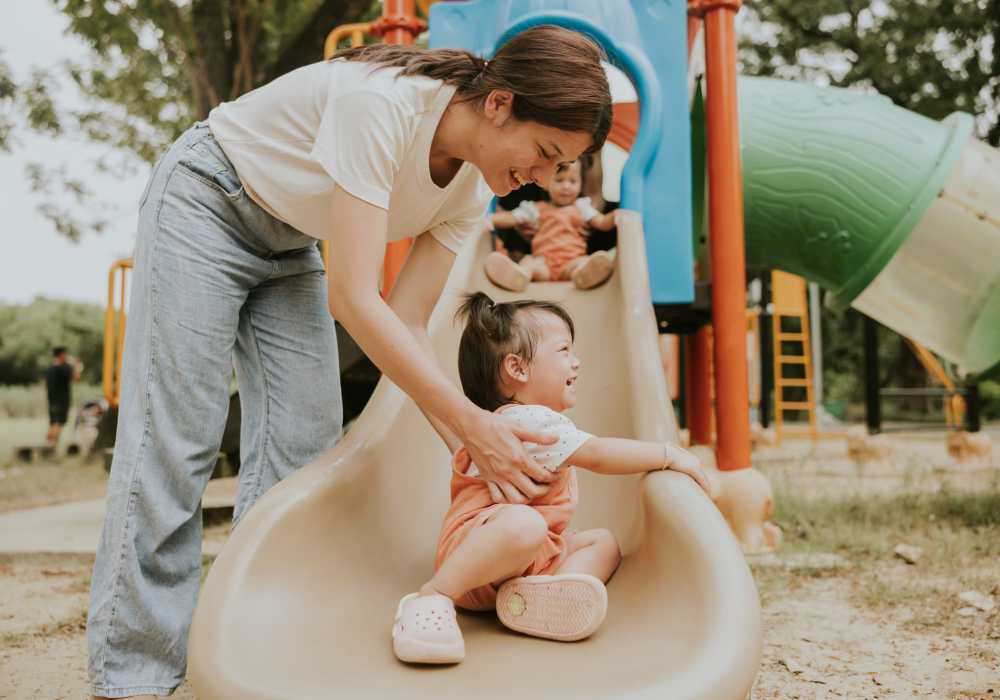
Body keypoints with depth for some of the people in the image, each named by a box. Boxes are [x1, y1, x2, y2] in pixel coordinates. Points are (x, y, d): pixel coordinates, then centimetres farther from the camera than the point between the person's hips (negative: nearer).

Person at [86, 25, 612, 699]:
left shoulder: (472, 189, -11)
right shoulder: (381, 100, -35)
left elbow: (408, 324, -11)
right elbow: (353, 298, -37)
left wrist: (480, 450, -20)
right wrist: (474, 424, -36)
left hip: (289, 245, 7)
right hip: (203, 204, -7)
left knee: (304, 440, -4)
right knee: (176, 436, -12)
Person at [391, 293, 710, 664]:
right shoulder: (530, 421, -16)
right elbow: (598, 455, -20)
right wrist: (670, 454, -11)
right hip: (475, 545, -12)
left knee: (603, 541, 9)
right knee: (523, 523, -42)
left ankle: (533, 592, -23)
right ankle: (435, 596, -26)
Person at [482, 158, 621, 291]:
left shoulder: (582, 207, 25)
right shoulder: (536, 209, 23)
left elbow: (602, 223, 16)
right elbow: (512, 218, 17)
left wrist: (614, 216, -8)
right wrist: (490, 218, -3)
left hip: (572, 261, -1)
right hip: (544, 261, 1)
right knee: (528, 261, -32)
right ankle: (518, 275, -66)